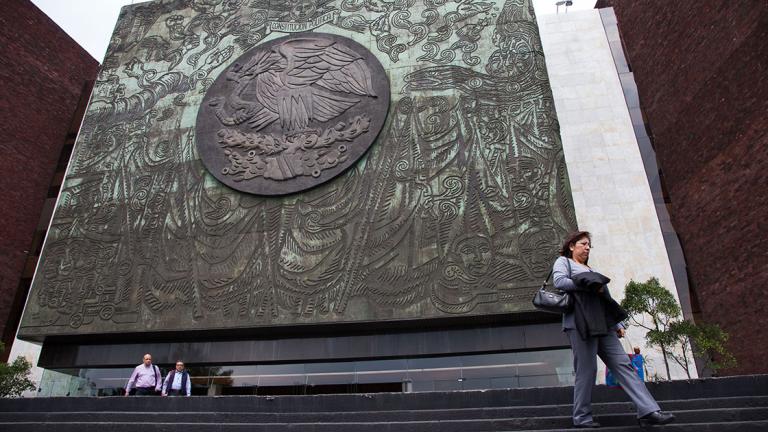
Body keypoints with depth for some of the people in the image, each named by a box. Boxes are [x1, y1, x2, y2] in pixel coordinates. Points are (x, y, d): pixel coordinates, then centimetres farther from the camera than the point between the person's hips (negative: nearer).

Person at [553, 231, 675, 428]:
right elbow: (559, 281, -11)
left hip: (602, 324, 8)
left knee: (623, 364, -3)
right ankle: (582, 417, 1)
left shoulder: (591, 270, 31)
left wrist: (618, 324, 17)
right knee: (587, 369, -9)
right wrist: (589, 285, -9)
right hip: (581, 323, -7)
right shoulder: (563, 261, 10)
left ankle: (648, 411, -6)